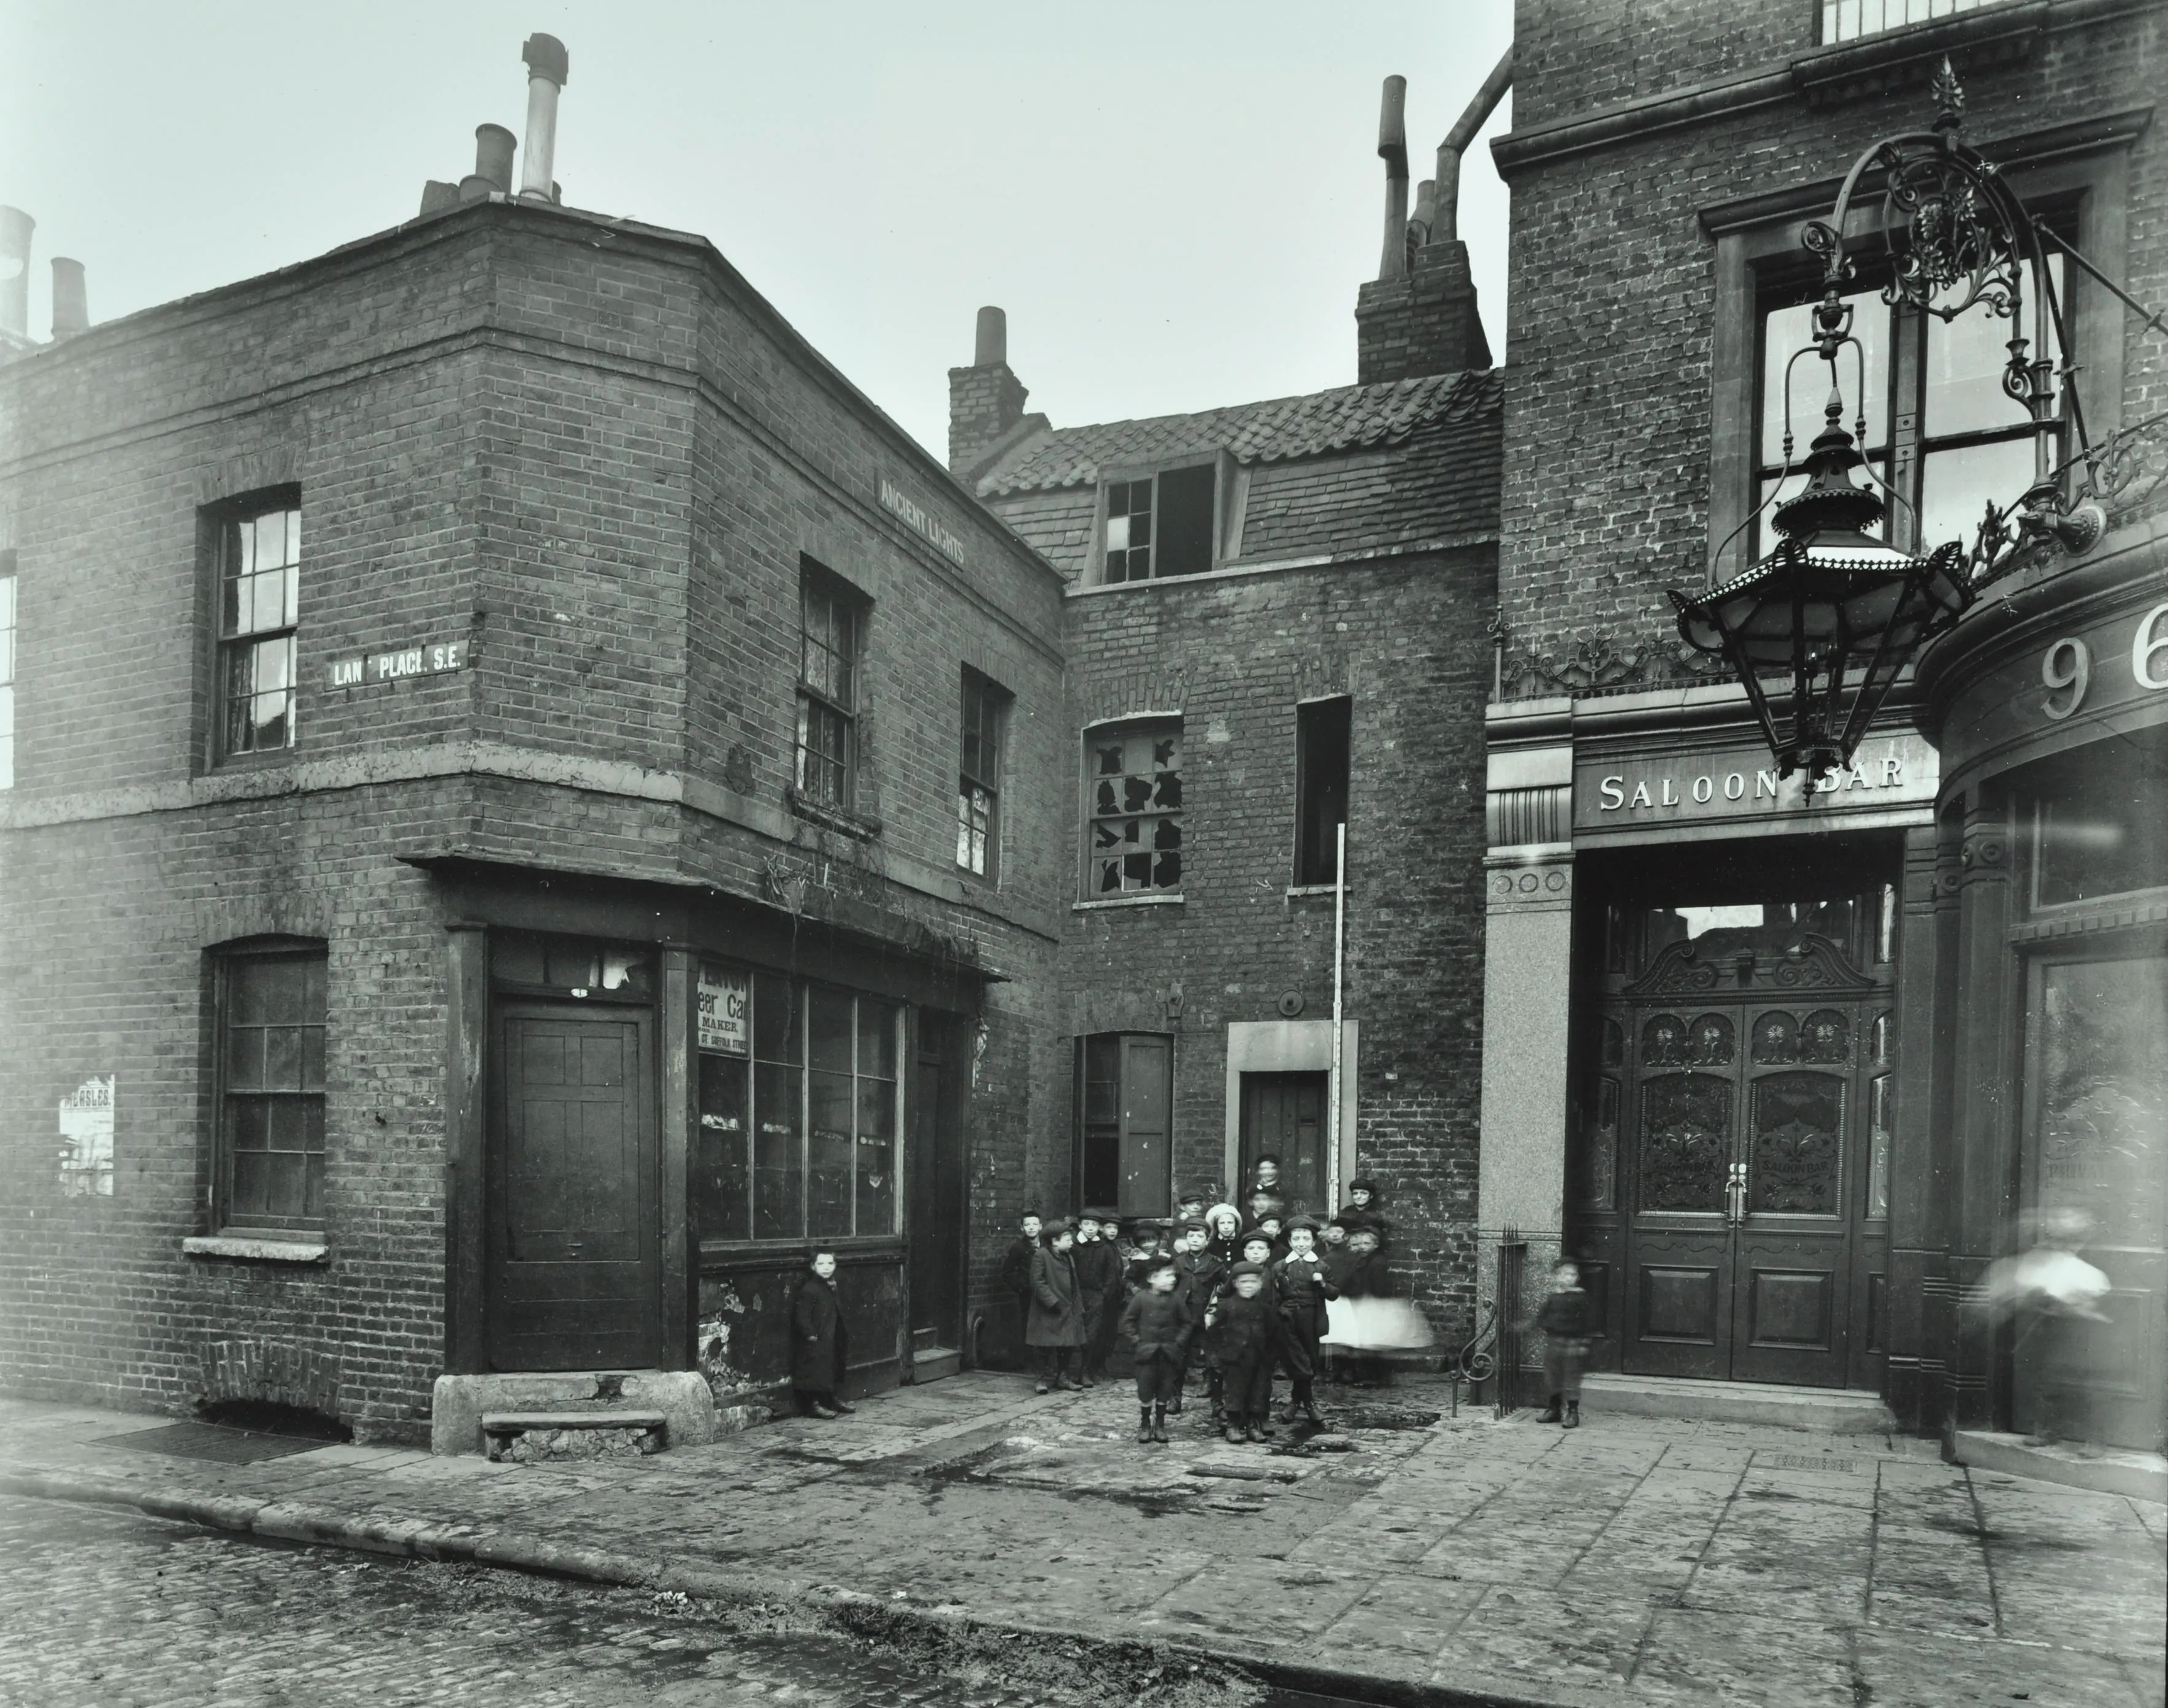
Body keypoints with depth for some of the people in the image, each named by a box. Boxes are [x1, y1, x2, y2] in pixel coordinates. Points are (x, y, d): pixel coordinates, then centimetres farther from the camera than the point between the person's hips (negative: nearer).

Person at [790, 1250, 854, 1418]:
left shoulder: (830, 1288, 9)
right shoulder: (809, 1290, -19)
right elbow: (802, 1317, -20)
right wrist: (811, 1335, -20)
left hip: (829, 1341, 9)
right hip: (814, 1344, -9)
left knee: (830, 1371, 17)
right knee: (814, 1372, -3)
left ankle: (830, 1400, 29)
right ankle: (812, 1404, 5)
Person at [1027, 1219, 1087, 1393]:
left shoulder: (1069, 1258, 17)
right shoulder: (1041, 1256, -9)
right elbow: (1038, 1282, -15)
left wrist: (1079, 1308, 13)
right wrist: (1053, 1302, -18)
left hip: (1069, 1312, 7)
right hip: (1049, 1313, -7)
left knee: (1073, 1347, 5)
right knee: (1048, 1349, -3)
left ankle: (1065, 1378, 16)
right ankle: (1046, 1379, 9)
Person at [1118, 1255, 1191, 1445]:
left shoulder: (1176, 1299, -4)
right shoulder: (1142, 1298, -8)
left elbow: (1186, 1323, 6)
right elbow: (1128, 1321, 0)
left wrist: (1179, 1342, -4)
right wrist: (1136, 1340, -6)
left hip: (1168, 1353, 2)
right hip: (1147, 1351, -2)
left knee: (1164, 1392, 8)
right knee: (1145, 1391, 2)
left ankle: (1160, 1427, 21)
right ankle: (1144, 1427, 16)